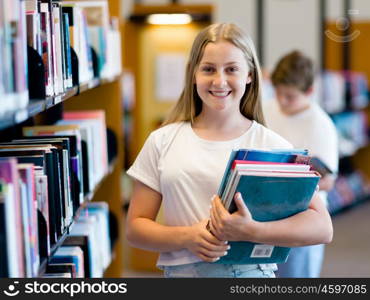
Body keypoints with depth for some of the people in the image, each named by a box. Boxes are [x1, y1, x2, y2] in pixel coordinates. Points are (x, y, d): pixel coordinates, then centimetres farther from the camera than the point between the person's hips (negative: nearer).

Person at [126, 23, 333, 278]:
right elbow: (135, 228, 5)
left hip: (252, 271, 0)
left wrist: (250, 231, -21)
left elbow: (322, 228, -8)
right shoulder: (162, 142, 5)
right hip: (181, 271, 1)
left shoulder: (272, 145, -1)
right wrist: (187, 237, -13)